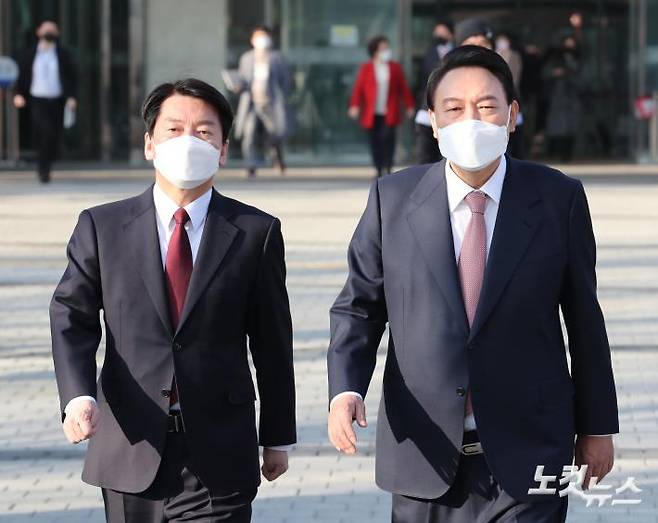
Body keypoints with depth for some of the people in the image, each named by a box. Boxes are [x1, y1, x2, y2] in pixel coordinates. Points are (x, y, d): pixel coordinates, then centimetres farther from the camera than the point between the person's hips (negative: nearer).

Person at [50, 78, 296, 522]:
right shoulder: (102, 227, 4)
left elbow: (272, 341, 5)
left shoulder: (256, 233, 2)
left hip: (219, 456, -1)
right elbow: (72, 318, -1)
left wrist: (278, 437, 9)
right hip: (131, 448, 1)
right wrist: (78, 397, -19)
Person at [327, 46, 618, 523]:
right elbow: (358, 307, 5)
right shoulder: (393, 199, 0)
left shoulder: (558, 199, -2)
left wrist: (597, 426, 9)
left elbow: (583, 317, 5)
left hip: (526, 456, -1)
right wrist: (345, 390, -13)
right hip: (425, 454, 1)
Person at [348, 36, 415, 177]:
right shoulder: (366, 68, 5)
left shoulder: (395, 67, 9)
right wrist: (355, 106, -10)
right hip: (372, 115, 0)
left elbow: (404, 88, 11)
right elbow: (358, 88, 1)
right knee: (375, 142, 2)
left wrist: (409, 106, 9)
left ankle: (387, 167, -10)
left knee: (387, 137, -16)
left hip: (389, 114, 0)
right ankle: (379, 170, 12)